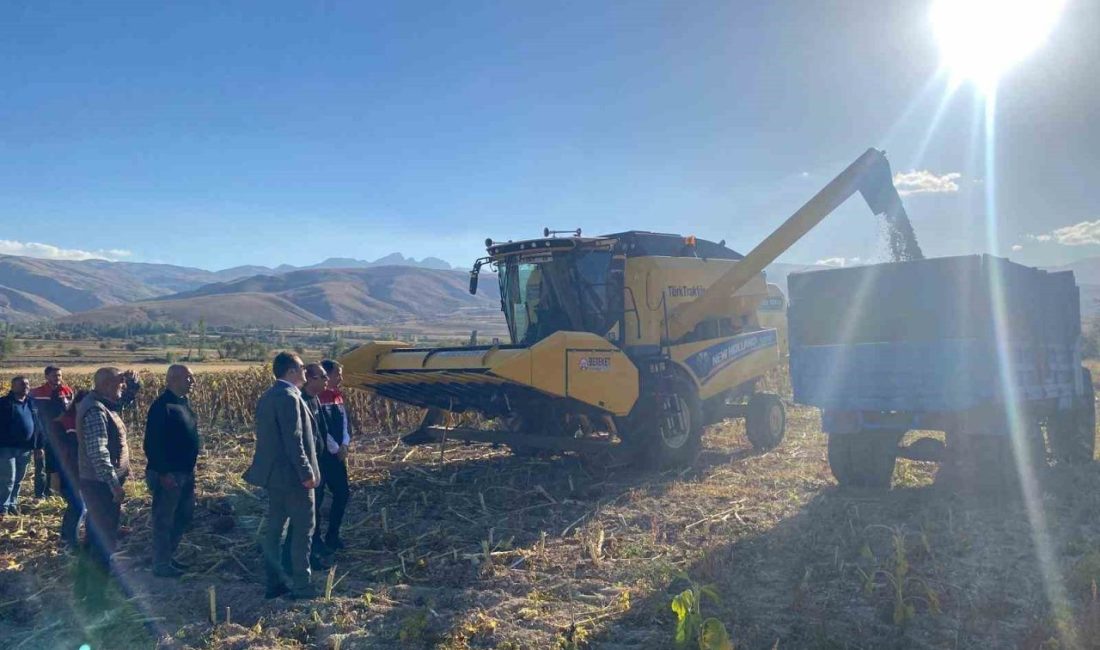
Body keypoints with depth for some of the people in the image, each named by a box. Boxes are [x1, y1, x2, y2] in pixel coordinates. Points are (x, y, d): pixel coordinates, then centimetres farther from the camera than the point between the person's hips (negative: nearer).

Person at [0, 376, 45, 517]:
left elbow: (37, 425, 14)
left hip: (25, 448, 6)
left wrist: (39, 445, 11)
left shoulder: (31, 403, 11)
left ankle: (12, 504, 27)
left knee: (18, 479, 15)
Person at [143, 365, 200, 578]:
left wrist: (191, 467, 15)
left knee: (184, 515, 18)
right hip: (168, 475, -9)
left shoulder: (183, 402, 10)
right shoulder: (162, 406, -19)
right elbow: (152, 444, -21)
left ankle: (168, 556, 32)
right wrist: (163, 473, -21)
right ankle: (161, 565, 14)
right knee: (164, 520, 3)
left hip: (185, 472, 9)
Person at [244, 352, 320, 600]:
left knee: (274, 527, 12)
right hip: (292, 475, -10)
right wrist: (307, 473, -20)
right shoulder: (288, 397, -19)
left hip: (274, 472, 10)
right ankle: (301, 586, 5)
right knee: (303, 528, 0)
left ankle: (274, 583, 20)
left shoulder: (267, 397, 12)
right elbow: (293, 440, -23)